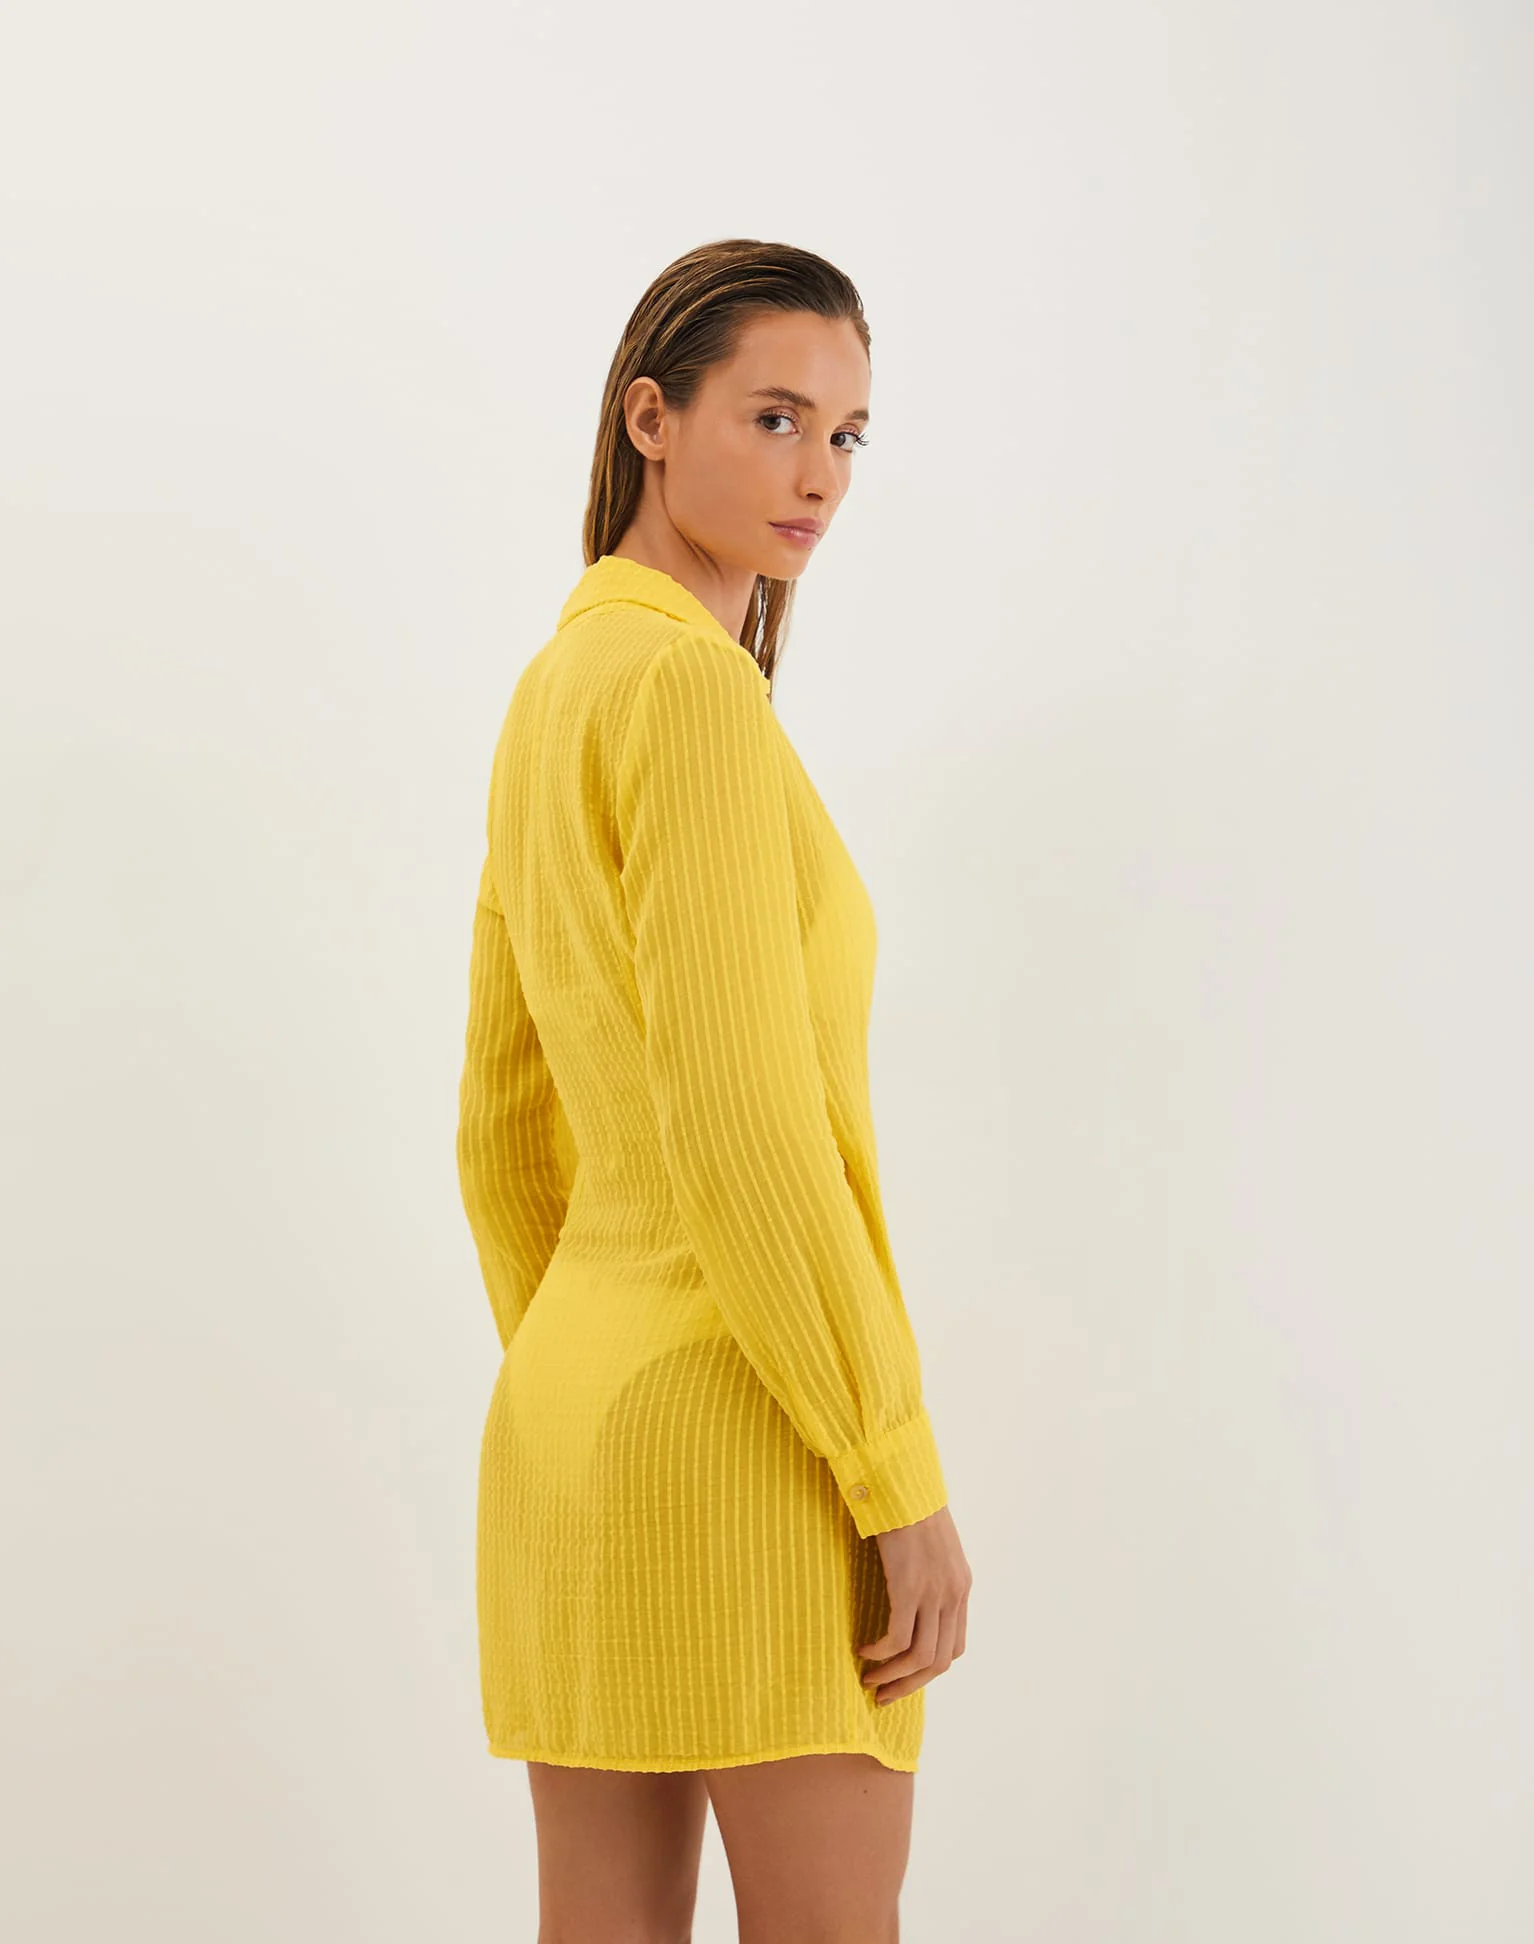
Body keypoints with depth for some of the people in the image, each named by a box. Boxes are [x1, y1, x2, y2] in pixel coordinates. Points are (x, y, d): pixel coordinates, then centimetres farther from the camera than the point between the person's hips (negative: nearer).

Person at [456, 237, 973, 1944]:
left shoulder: (553, 698, 14)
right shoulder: (691, 684, -15)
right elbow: (736, 1113, -22)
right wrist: (904, 1476, -17)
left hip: (571, 1411, 9)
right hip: (749, 1427, -9)